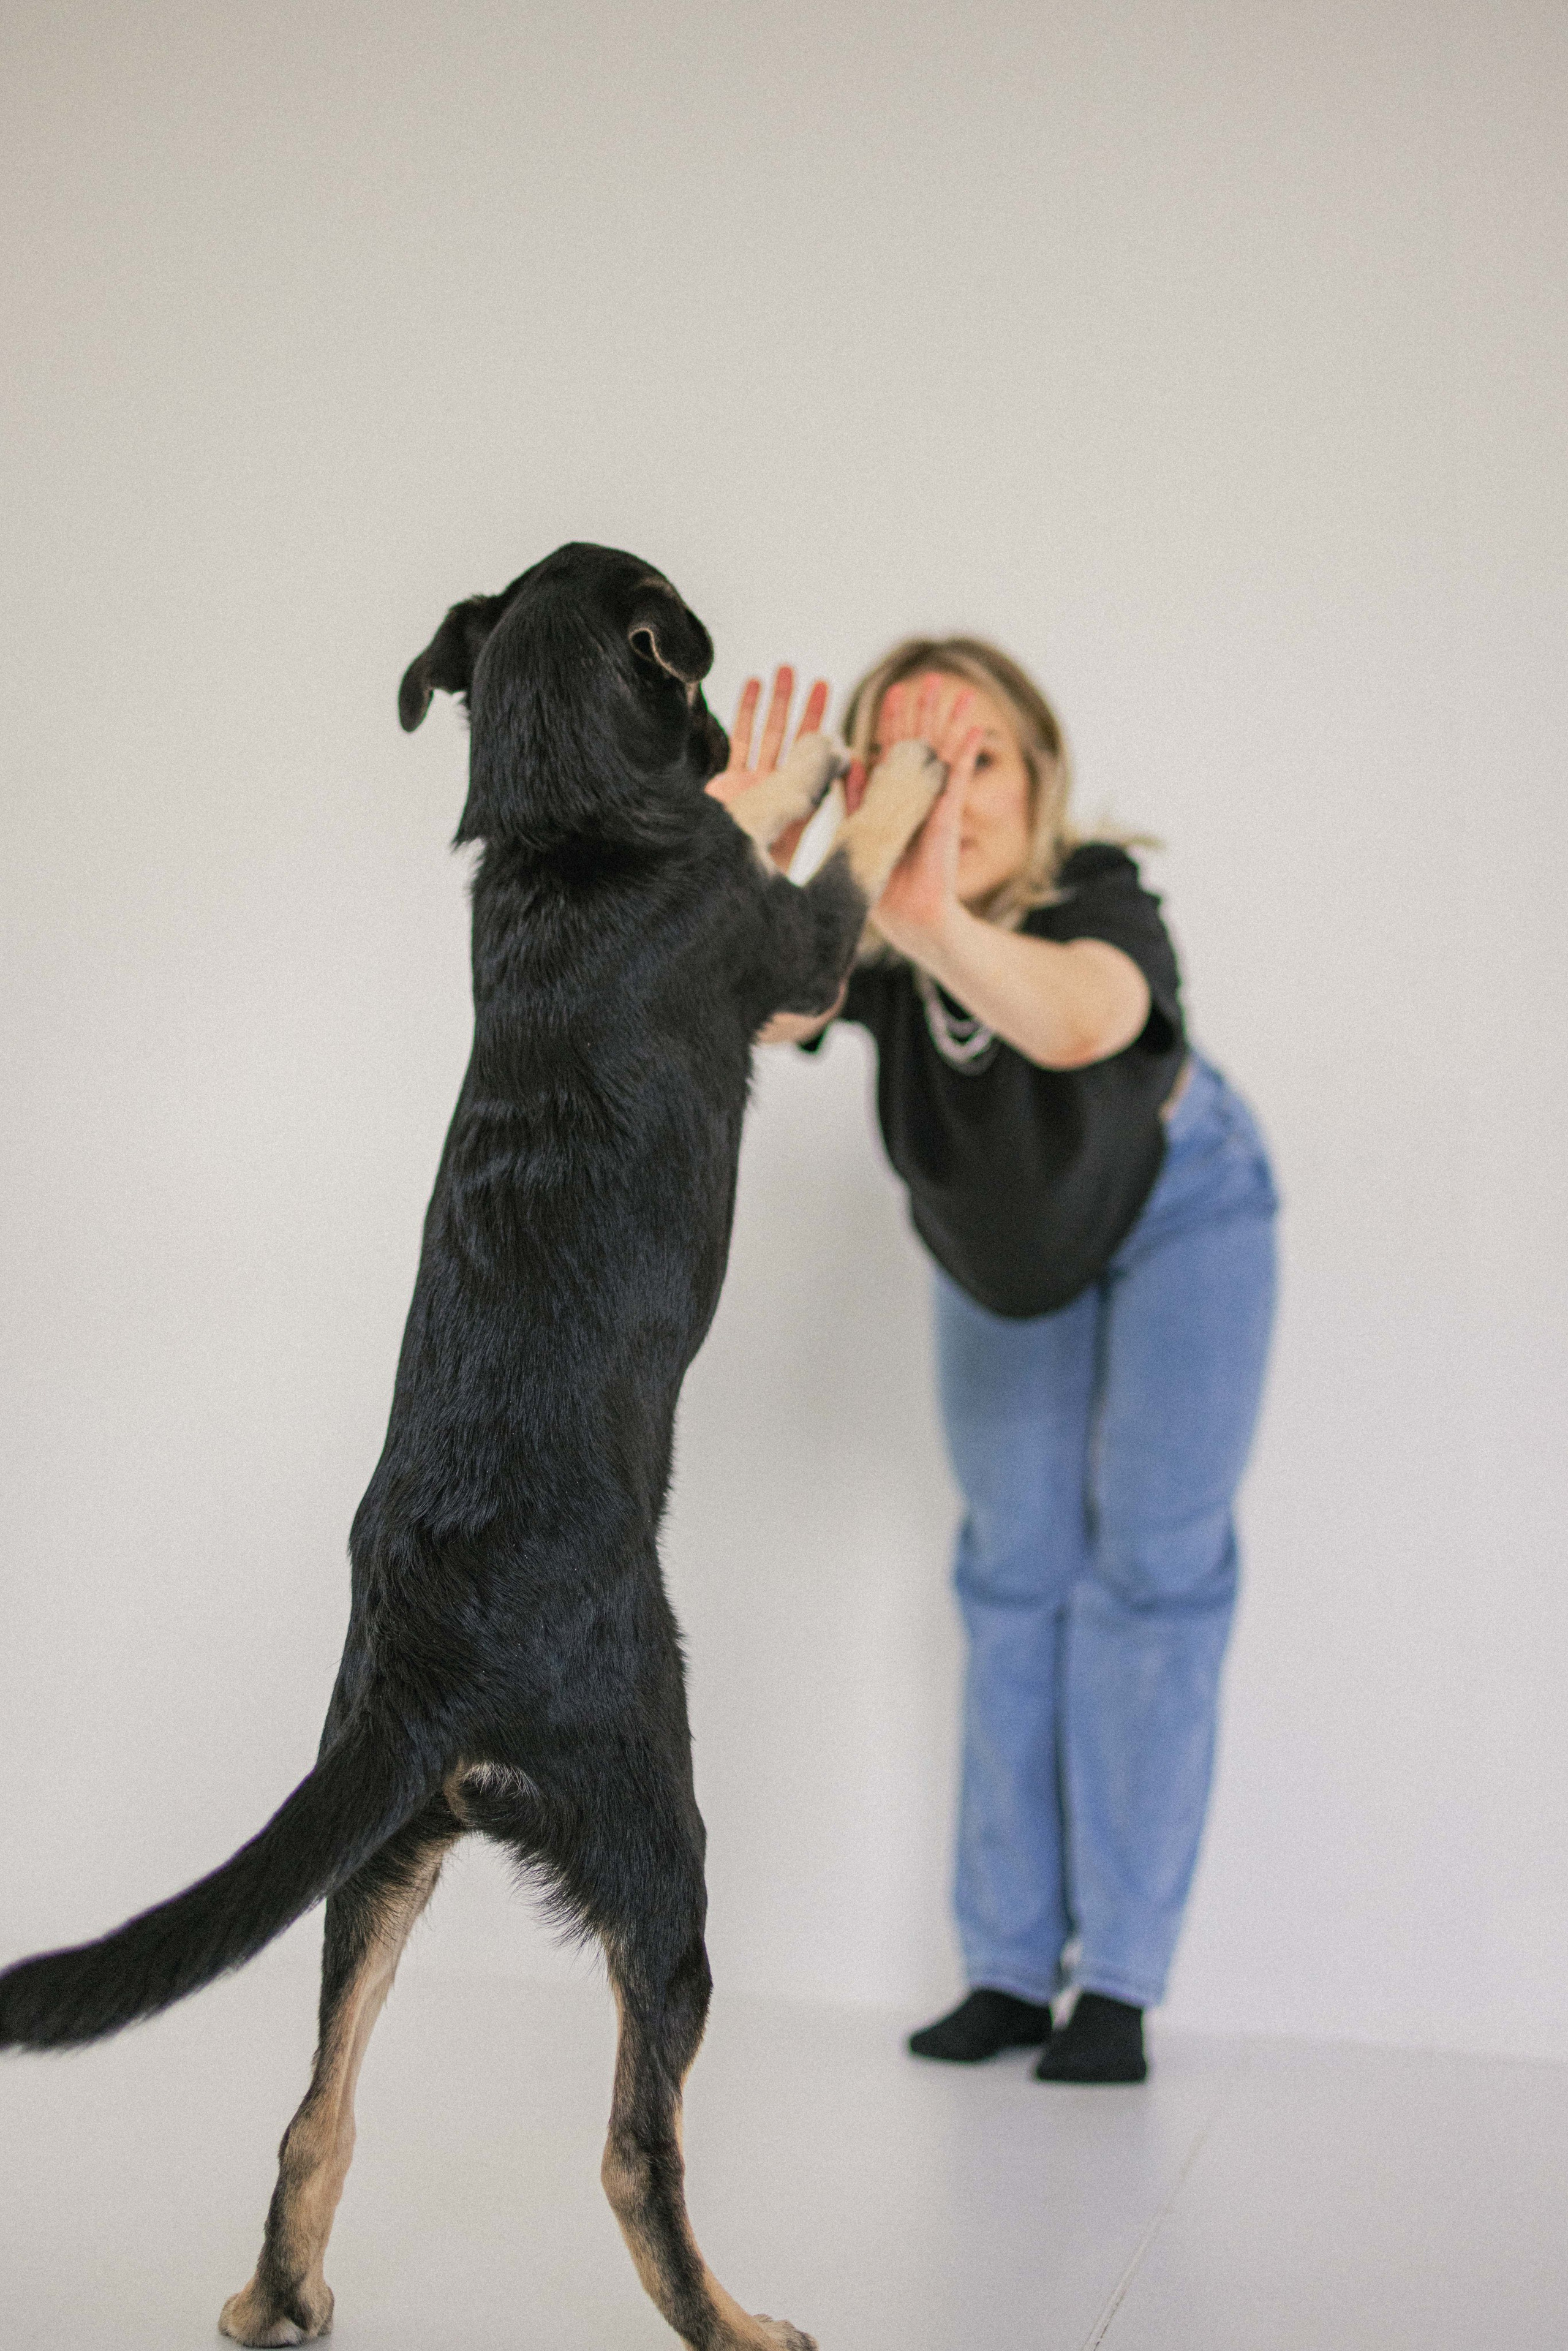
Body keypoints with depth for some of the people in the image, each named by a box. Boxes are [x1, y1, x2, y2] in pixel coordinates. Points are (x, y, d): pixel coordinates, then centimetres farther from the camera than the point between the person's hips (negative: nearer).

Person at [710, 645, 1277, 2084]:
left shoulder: (1101, 909, -39)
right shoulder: (867, 936, -28)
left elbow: (1079, 1021, -64)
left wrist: (941, 923, -83)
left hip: (1176, 1222, -4)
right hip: (1001, 1252, 4)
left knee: (1148, 1570, -6)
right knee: (1015, 1577, 6)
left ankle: (1120, 1979, 2)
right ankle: (1012, 1968, 14)